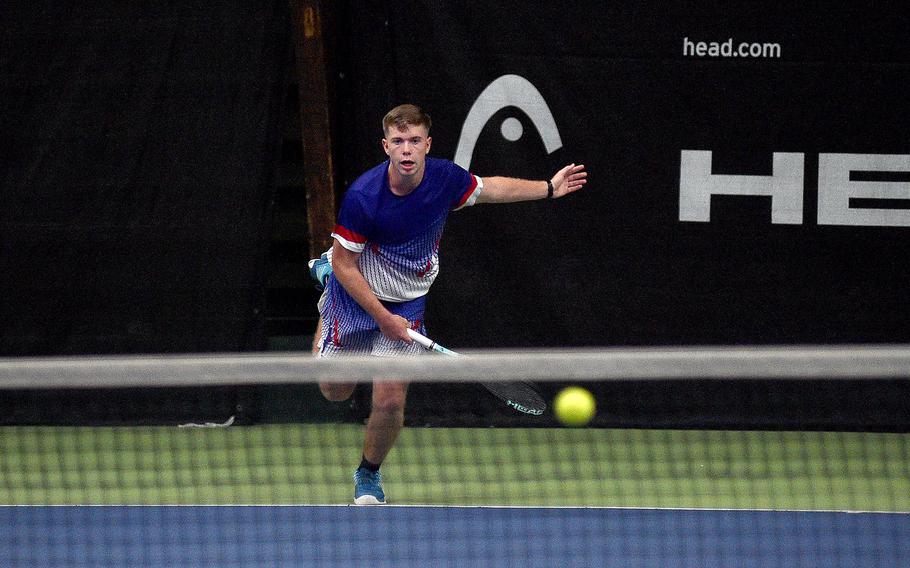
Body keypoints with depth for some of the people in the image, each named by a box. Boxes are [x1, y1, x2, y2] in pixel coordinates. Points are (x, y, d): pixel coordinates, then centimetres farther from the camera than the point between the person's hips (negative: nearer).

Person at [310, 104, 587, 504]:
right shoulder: (362, 197, -31)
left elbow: (489, 189, 4)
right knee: (335, 392, 17)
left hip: (408, 302, 2)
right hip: (357, 293, -2)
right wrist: (383, 318, -22)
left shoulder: (445, 178, -20)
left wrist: (549, 188, 2)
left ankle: (369, 473, 23)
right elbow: (346, 265, -20)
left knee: (390, 400, -9)